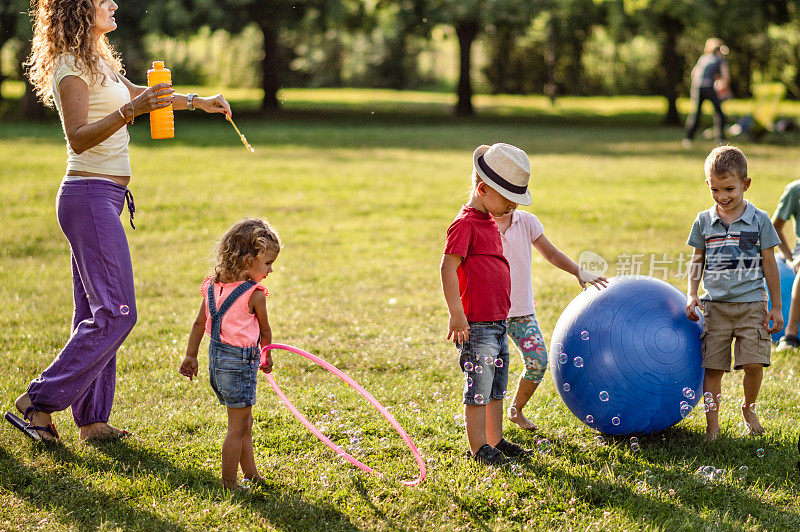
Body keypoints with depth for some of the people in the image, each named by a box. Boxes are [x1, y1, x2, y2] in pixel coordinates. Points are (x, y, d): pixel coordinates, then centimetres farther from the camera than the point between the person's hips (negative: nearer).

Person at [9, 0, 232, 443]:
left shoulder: (97, 61, 17)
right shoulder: (72, 68, -13)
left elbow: (133, 92, 34)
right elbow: (78, 137, -24)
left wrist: (196, 101, 32)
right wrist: (130, 111, -34)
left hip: (100, 201, 10)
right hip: (90, 198, -10)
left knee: (97, 313, 10)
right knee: (116, 313, -10)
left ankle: (91, 420, 14)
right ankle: (41, 399, -5)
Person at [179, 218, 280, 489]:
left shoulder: (213, 286, 5)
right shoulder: (254, 294, -14)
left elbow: (199, 323, 10)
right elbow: (265, 331, 0)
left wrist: (190, 356, 19)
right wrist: (266, 355, 19)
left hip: (216, 358, 8)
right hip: (240, 361, -8)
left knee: (244, 422, 19)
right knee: (238, 428, 2)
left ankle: (251, 474, 28)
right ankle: (229, 483, 6)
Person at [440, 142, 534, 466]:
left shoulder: (490, 222, 16)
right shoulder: (465, 224, -13)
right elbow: (448, 268, -20)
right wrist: (456, 315, -23)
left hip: (498, 322, 9)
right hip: (476, 324, -9)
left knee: (496, 387, 15)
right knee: (478, 388, -3)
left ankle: (496, 442, 24)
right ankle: (479, 448, 3)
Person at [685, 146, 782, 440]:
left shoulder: (759, 220, 0)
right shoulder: (704, 221, 6)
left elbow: (769, 264, 3)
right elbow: (697, 260, 14)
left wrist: (776, 307, 3)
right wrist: (692, 295, 1)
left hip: (751, 304, -2)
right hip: (715, 304, 2)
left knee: (753, 363, -9)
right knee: (713, 367, 0)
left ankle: (749, 408, 20)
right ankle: (712, 425, 10)